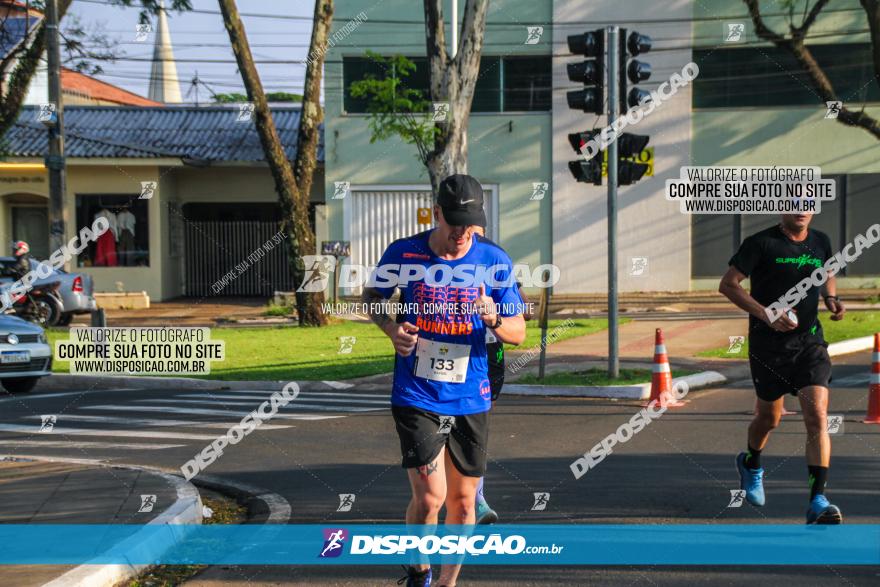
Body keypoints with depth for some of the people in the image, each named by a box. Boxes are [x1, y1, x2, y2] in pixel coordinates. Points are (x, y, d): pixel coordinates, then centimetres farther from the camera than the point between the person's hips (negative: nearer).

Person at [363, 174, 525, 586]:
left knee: (462, 500, 10)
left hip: (470, 400, 2)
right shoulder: (403, 253, -5)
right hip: (416, 397, -2)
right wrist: (392, 328, -7)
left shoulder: (494, 260, -2)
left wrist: (494, 320, -20)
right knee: (429, 496, -13)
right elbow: (371, 297, 13)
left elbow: (518, 332, 3)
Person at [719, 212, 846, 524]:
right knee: (769, 416, 13)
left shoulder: (820, 242, 6)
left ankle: (818, 502, -16)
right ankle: (751, 464, 47)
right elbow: (728, 284, -10)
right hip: (768, 344, -3)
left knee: (817, 416, -13)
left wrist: (831, 298, 4)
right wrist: (766, 314, -20)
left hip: (810, 341, 3)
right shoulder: (761, 243, -9)